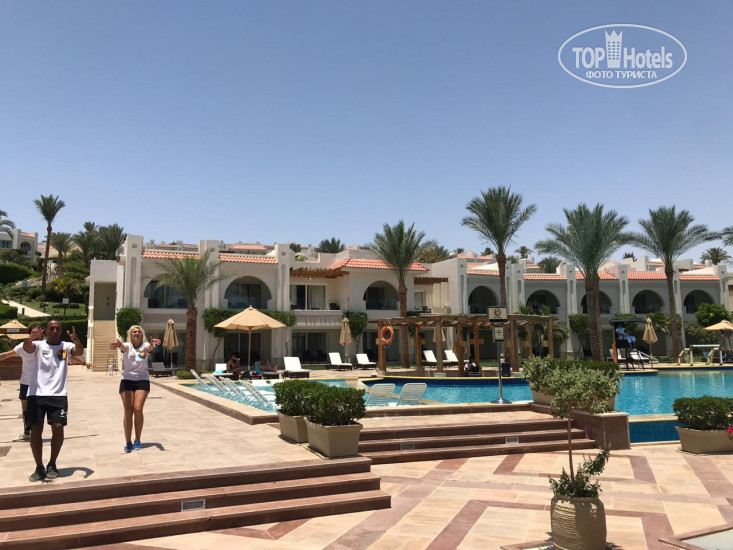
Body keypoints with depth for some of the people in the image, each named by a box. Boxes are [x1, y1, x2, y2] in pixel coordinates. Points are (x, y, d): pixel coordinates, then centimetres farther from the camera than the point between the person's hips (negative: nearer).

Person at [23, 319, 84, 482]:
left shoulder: (66, 346, 5)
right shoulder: (38, 345, 4)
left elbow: (80, 352, -14)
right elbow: (26, 348, -17)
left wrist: (76, 340, -36)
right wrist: (30, 339, -40)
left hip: (58, 395, 0)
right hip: (37, 394, 0)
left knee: (58, 428, -6)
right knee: (36, 430, -2)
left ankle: (52, 464, 13)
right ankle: (39, 467, 12)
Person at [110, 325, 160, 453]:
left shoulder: (145, 345, -2)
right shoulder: (127, 346, -2)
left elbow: (150, 347, -27)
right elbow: (122, 347, -28)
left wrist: (153, 344, -53)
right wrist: (118, 344, -54)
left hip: (142, 380, 0)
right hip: (127, 380, 0)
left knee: (138, 410, -9)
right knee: (128, 411, -3)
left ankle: (137, 440, 6)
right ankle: (128, 442, 7)